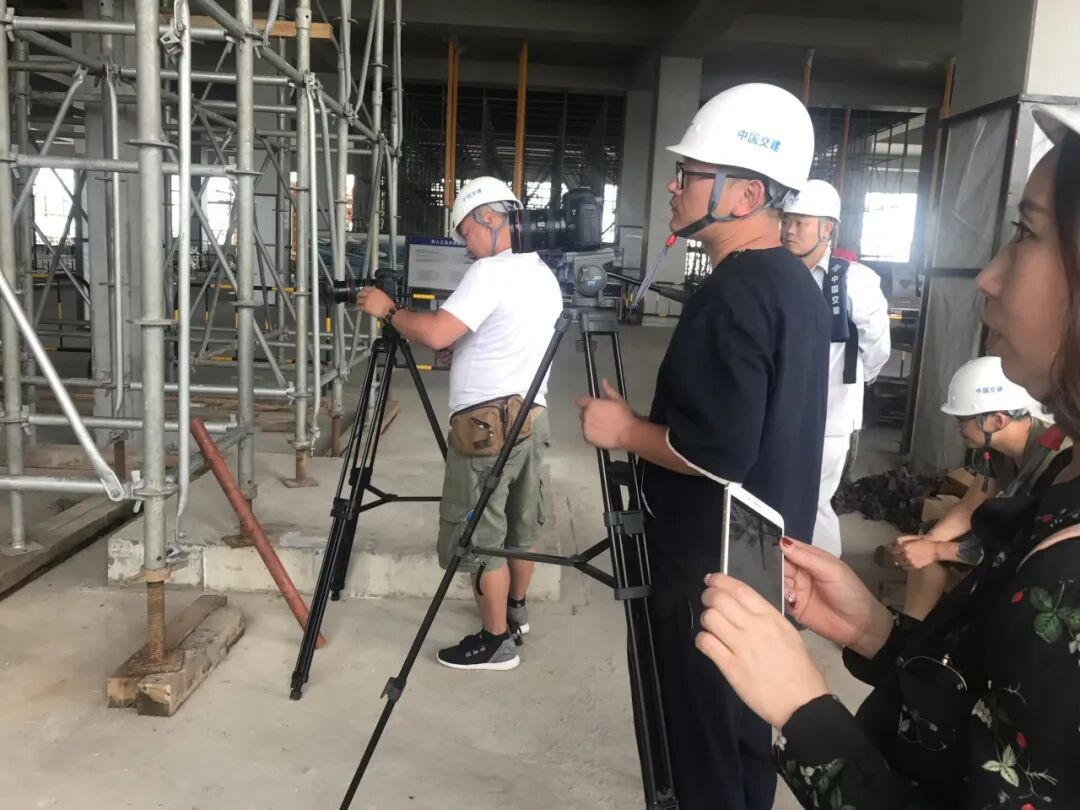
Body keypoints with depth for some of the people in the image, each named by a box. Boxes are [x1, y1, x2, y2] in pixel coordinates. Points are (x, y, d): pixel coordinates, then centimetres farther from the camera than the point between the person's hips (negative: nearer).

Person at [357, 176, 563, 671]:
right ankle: (515, 610, 38)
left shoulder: (491, 272, -15)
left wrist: (388, 312, -8)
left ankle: (495, 642, 11)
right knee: (519, 524, 21)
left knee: (480, 534, 1)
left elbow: (437, 334, -24)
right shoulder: (543, 275, 14)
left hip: (488, 421, -9)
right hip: (530, 414, 10)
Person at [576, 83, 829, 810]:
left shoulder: (734, 294, -22)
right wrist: (653, 422, 15)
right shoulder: (797, 283, 8)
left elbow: (718, 451, -28)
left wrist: (625, 430, -13)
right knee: (742, 735, 22)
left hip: (712, 569, -10)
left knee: (704, 748, 6)